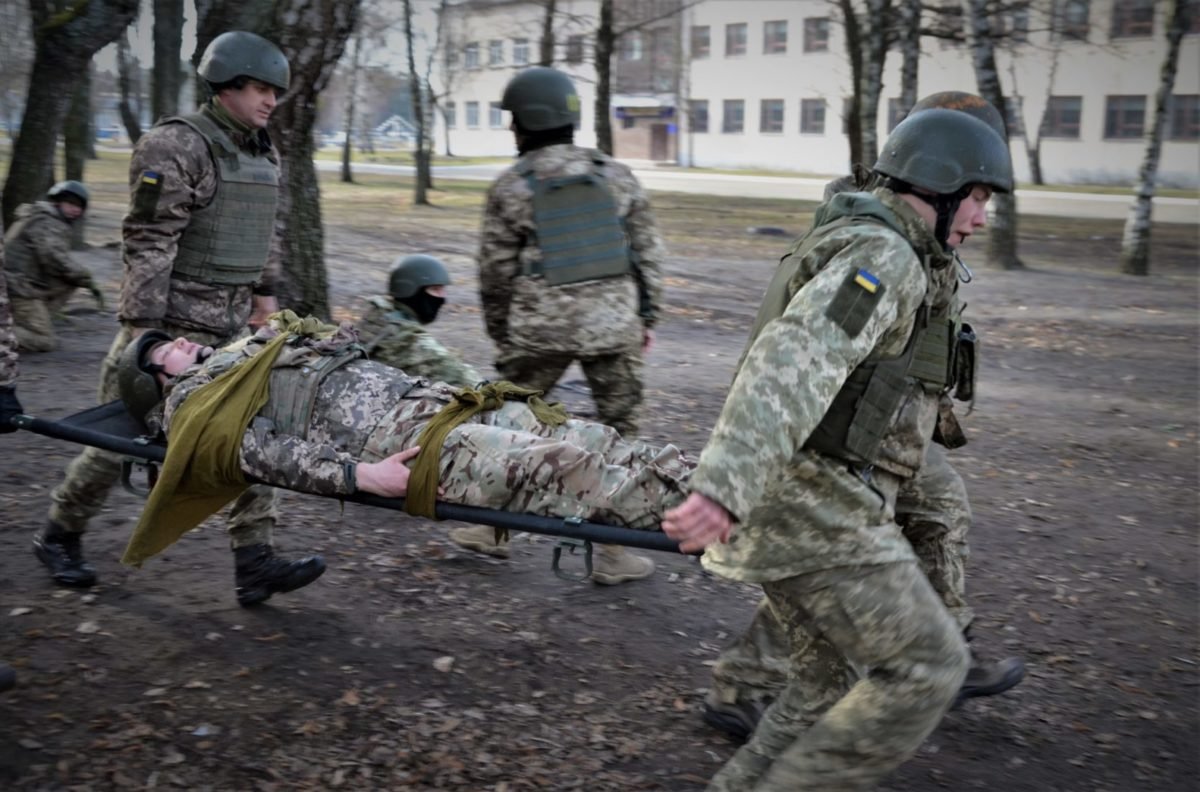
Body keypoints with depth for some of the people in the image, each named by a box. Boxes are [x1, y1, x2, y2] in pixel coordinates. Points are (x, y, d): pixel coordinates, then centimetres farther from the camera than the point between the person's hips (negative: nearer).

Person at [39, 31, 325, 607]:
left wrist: (264, 293, 17)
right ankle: (60, 537, 27)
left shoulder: (264, 156, 11)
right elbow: (149, 244, -19)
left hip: (230, 324, 7)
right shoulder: (175, 148, -15)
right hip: (168, 322, -7)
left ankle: (254, 563, 3)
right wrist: (144, 331, -22)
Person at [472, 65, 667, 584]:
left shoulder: (511, 187, 0)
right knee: (617, 432, 7)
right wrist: (646, 317, 15)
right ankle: (612, 554, 11)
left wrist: (501, 335, 13)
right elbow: (648, 254, 7)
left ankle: (493, 526, 27)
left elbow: (496, 272, 2)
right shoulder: (616, 176, 6)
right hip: (613, 323, 1)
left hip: (540, 327, -1)